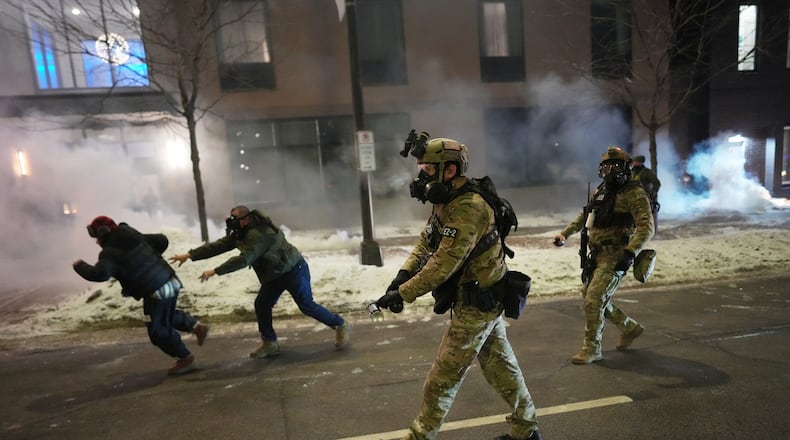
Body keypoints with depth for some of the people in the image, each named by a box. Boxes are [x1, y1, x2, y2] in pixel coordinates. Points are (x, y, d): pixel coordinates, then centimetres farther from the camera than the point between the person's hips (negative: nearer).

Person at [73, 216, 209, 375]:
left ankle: (184, 357, 21)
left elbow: (99, 274, -28)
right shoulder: (134, 235, 10)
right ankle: (197, 327, 28)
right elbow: (162, 240, 15)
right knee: (167, 316, 32)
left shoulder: (109, 253, -12)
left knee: (158, 331, 10)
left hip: (156, 292, -8)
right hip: (171, 282, 8)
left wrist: (80, 266, -8)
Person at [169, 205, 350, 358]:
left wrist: (215, 271, -30)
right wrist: (190, 255, -4)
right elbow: (218, 245, 1)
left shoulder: (258, 234, -28)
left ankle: (341, 325, 11)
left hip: (293, 270, -9)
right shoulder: (240, 234, 3)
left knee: (307, 306, -5)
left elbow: (243, 259, -33)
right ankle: (270, 344, 16)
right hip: (275, 274, 10)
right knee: (261, 305, 4)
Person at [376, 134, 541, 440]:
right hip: (484, 299, 10)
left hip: (476, 305, -10)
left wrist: (402, 294, -24)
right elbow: (425, 244, 7)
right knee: (501, 367, 20)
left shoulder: (467, 209, -26)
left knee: (442, 378, 3)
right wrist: (403, 275, -8)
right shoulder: (446, 203, 6)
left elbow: (443, 265, -30)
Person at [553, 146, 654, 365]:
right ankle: (630, 328, 35)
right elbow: (583, 217, 26)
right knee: (591, 297, 15)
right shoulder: (601, 191, 14)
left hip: (615, 257, -8)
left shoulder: (634, 194, -10)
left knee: (594, 300, -11)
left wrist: (630, 251, -33)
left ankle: (592, 349, 5)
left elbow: (646, 227, -20)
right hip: (596, 255, 8)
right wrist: (564, 234, 20)